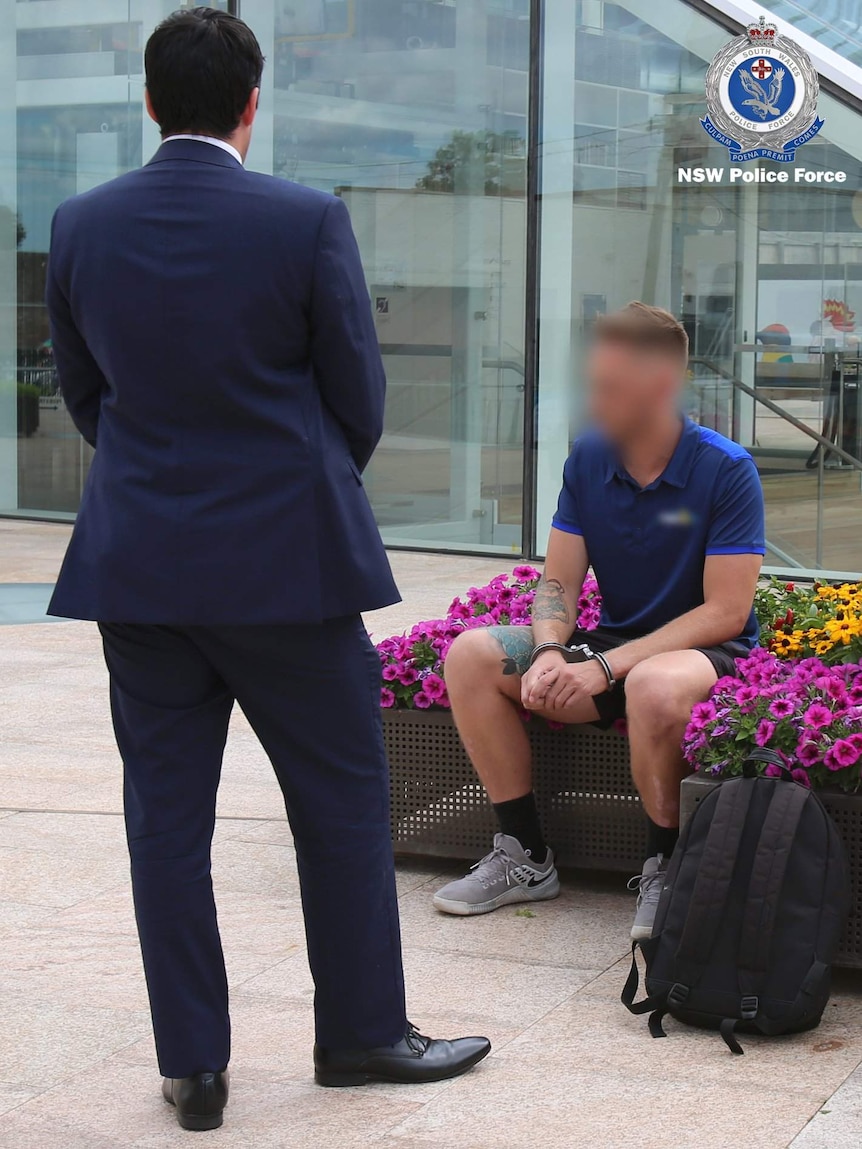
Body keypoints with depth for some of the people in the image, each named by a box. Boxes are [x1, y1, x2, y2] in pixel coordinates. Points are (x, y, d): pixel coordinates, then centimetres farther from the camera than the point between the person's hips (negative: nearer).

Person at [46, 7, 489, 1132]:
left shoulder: (81, 226, -1)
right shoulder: (308, 223, -11)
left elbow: (83, 391, 10)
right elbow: (359, 399, -3)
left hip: (138, 564, 3)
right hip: (286, 556, -3)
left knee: (166, 813, 9)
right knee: (343, 796, 12)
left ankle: (192, 1067, 14)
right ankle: (362, 1031, 22)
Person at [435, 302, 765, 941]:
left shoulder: (726, 470, -15)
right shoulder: (589, 458, 1)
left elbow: (726, 612, -18)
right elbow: (559, 581, 4)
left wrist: (609, 667, -25)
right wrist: (550, 652, -19)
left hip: (705, 649, -6)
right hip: (615, 642, 6)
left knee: (655, 686, -41)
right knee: (471, 655, -13)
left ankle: (666, 867, -17)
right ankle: (526, 856, -5)